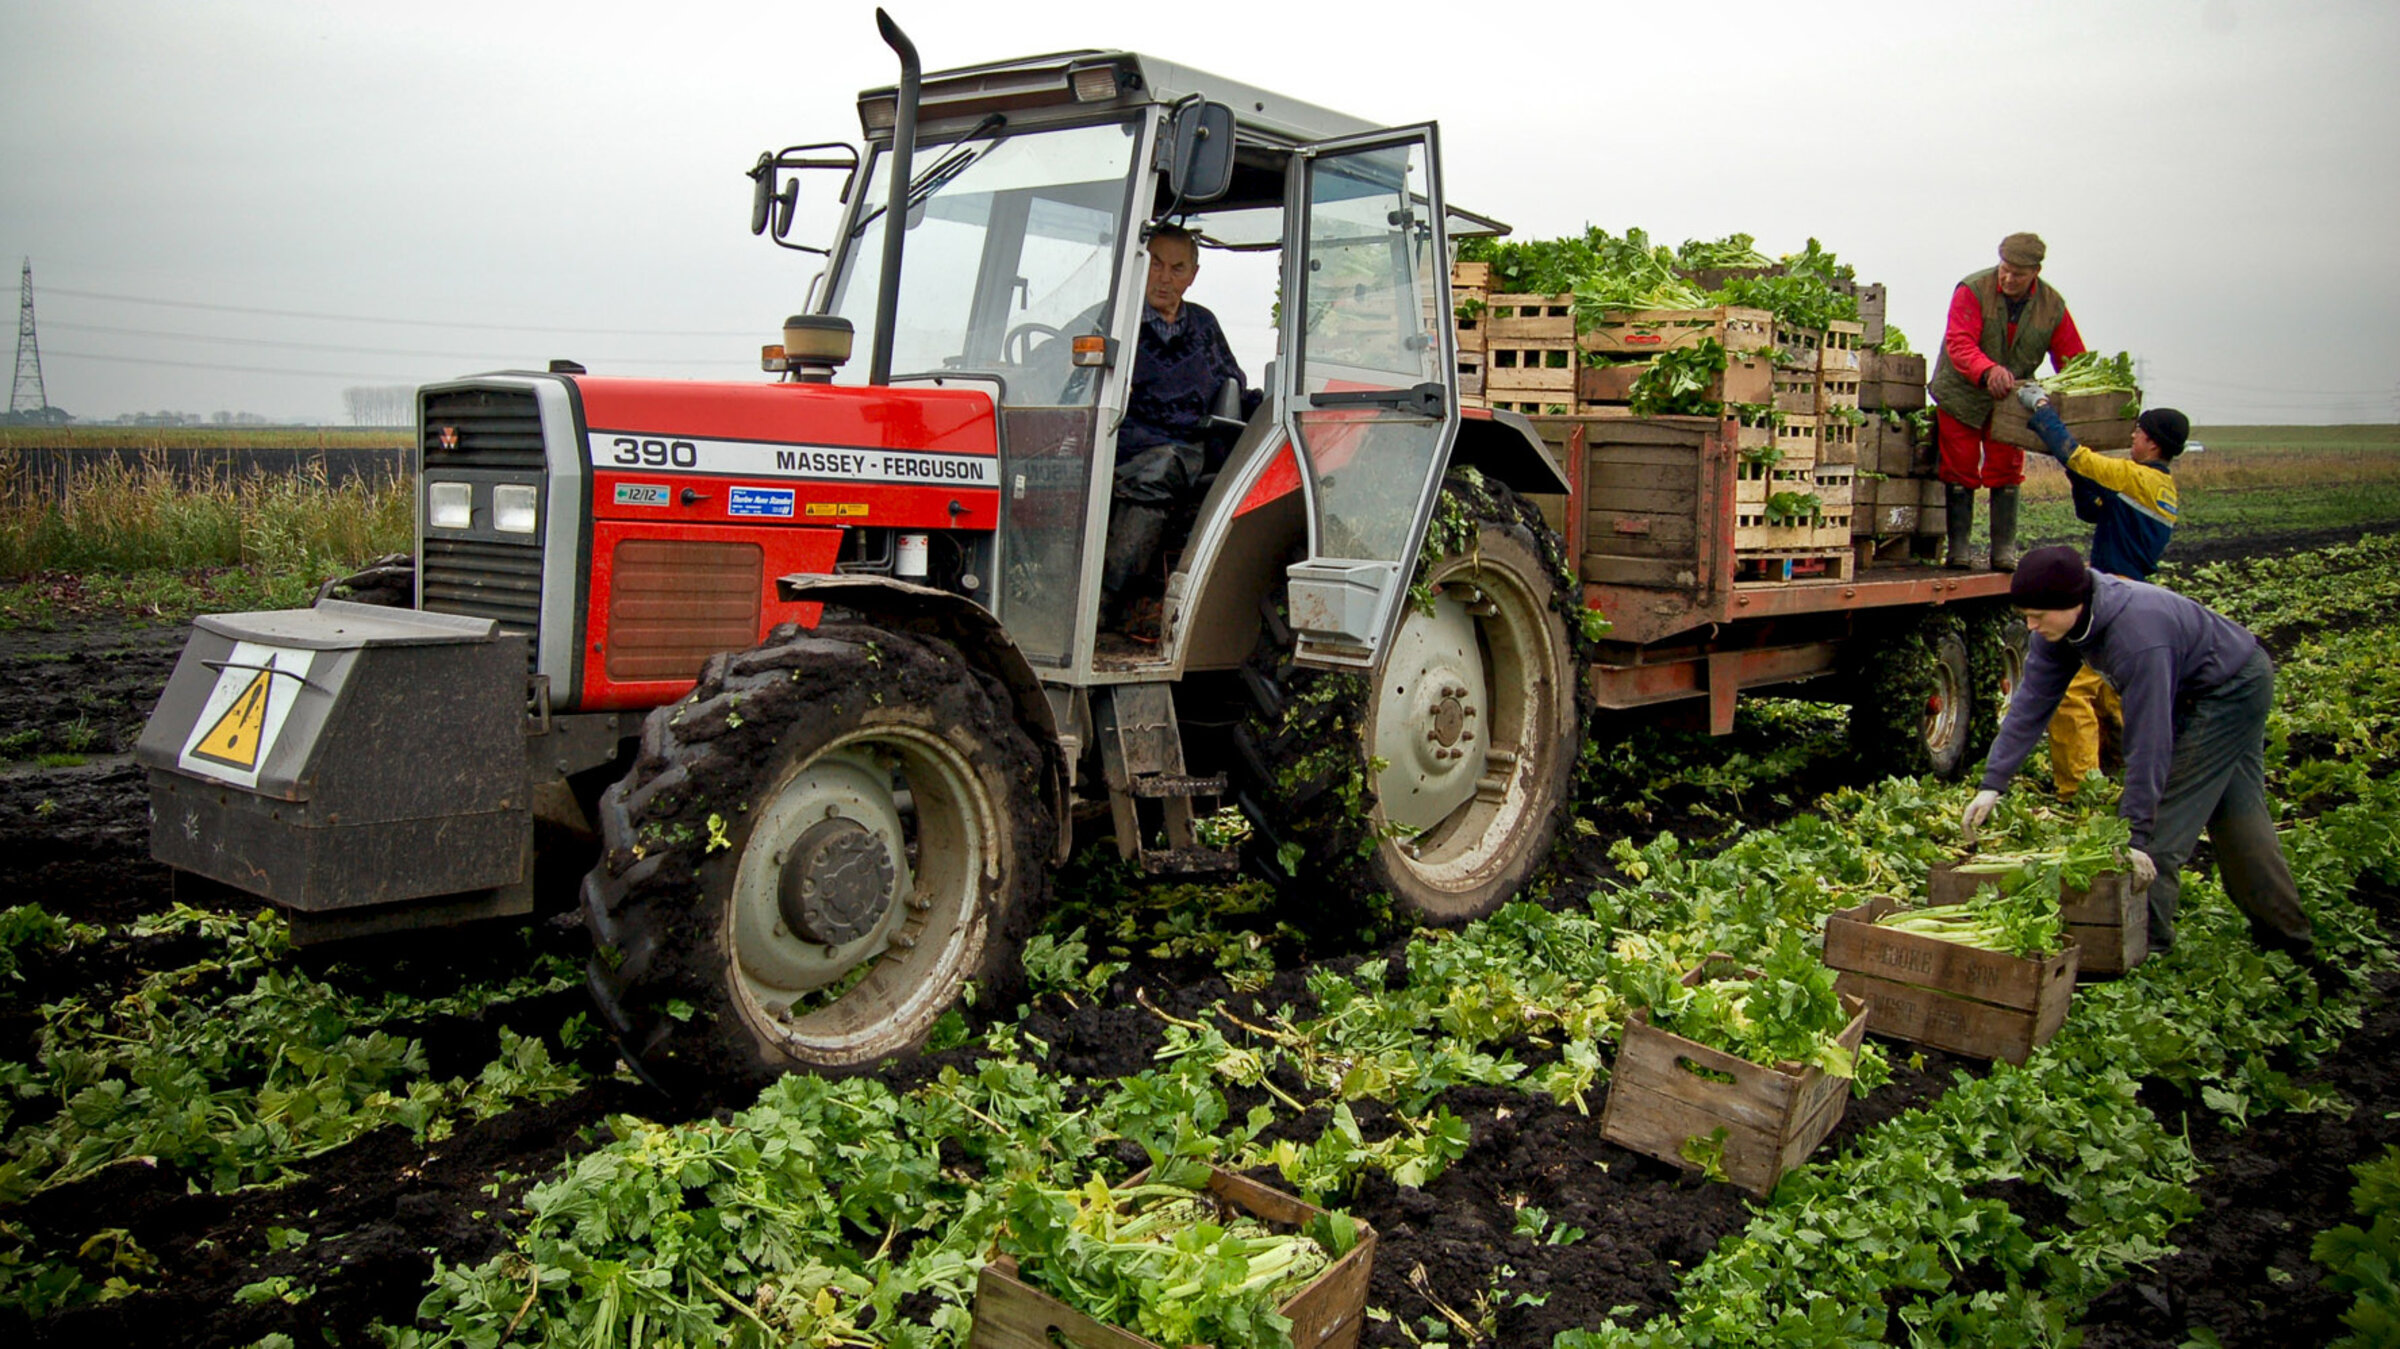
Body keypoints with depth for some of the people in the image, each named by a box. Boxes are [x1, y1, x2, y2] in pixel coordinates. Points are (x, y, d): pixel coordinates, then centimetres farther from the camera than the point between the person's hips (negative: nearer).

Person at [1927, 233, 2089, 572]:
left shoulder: (2053, 306, -5)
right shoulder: (1973, 290, -17)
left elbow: (2073, 361, -1)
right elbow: (1959, 343, -29)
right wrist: (1988, 371, -47)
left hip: (2010, 402, 3)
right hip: (1961, 396, -2)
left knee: (2006, 474, 3)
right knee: (1960, 472, 2)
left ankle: (2004, 550, 8)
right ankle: (1958, 548, 10)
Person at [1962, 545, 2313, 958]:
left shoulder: (2138, 635, -40)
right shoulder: (2061, 621, -16)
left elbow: (2148, 740, -39)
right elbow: (2031, 701, -15)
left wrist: (2136, 834, -36)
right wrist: (1992, 783, -20)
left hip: (2231, 689, -9)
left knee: (2166, 819, -12)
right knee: (2238, 813, 19)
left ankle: (2145, 938, -3)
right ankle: (2288, 932, 33)